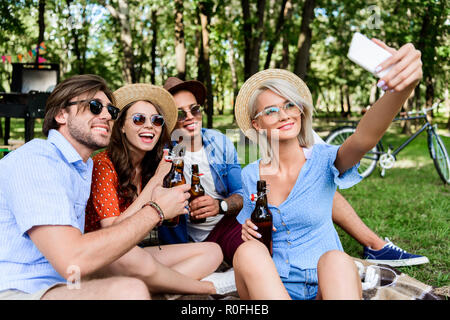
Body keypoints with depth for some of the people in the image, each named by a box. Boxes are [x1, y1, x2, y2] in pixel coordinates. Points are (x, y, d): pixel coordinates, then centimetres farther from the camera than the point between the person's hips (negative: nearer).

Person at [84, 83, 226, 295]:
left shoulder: (152, 167, 7)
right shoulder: (103, 164, -13)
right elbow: (112, 232, -22)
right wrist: (154, 183, -20)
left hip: (134, 252, 7)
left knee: (213, 251, -5)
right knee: (134, 258, -41)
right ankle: (208, 287, -14)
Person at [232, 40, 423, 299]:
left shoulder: (322, 160, -5)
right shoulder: (251, 175, 4)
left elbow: (364, 138, -28)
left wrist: (404, 86, -48)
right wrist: (249, 232, -9)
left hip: (322, 287, -3)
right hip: (270, 287, 4)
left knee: (337, 261, -37)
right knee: (248, 252, -31)